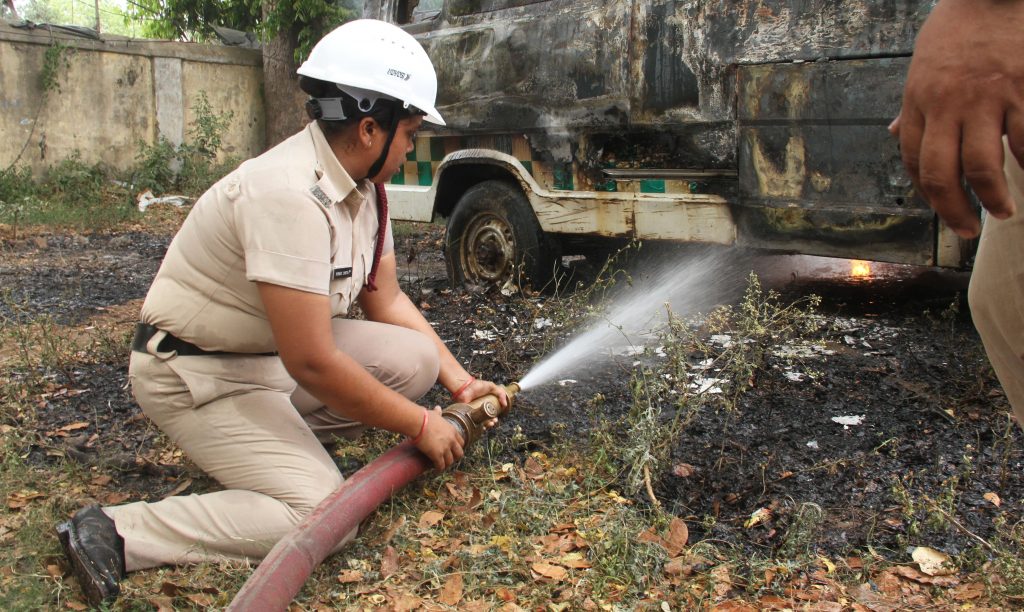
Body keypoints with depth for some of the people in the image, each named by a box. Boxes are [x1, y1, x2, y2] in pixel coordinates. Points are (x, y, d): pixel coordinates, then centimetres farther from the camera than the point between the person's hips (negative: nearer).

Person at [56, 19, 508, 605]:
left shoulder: (364, 185, -1)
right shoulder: (290, 195, -31)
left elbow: (387, 299, 10)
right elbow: (311, 363, -30)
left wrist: (459, 380, 2)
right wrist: (421, 426, -19)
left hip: (275, 350, 9)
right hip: (196, 374, -9)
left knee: (416, 358, -5)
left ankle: (279, 439, 9)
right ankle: (118, 533, -9)